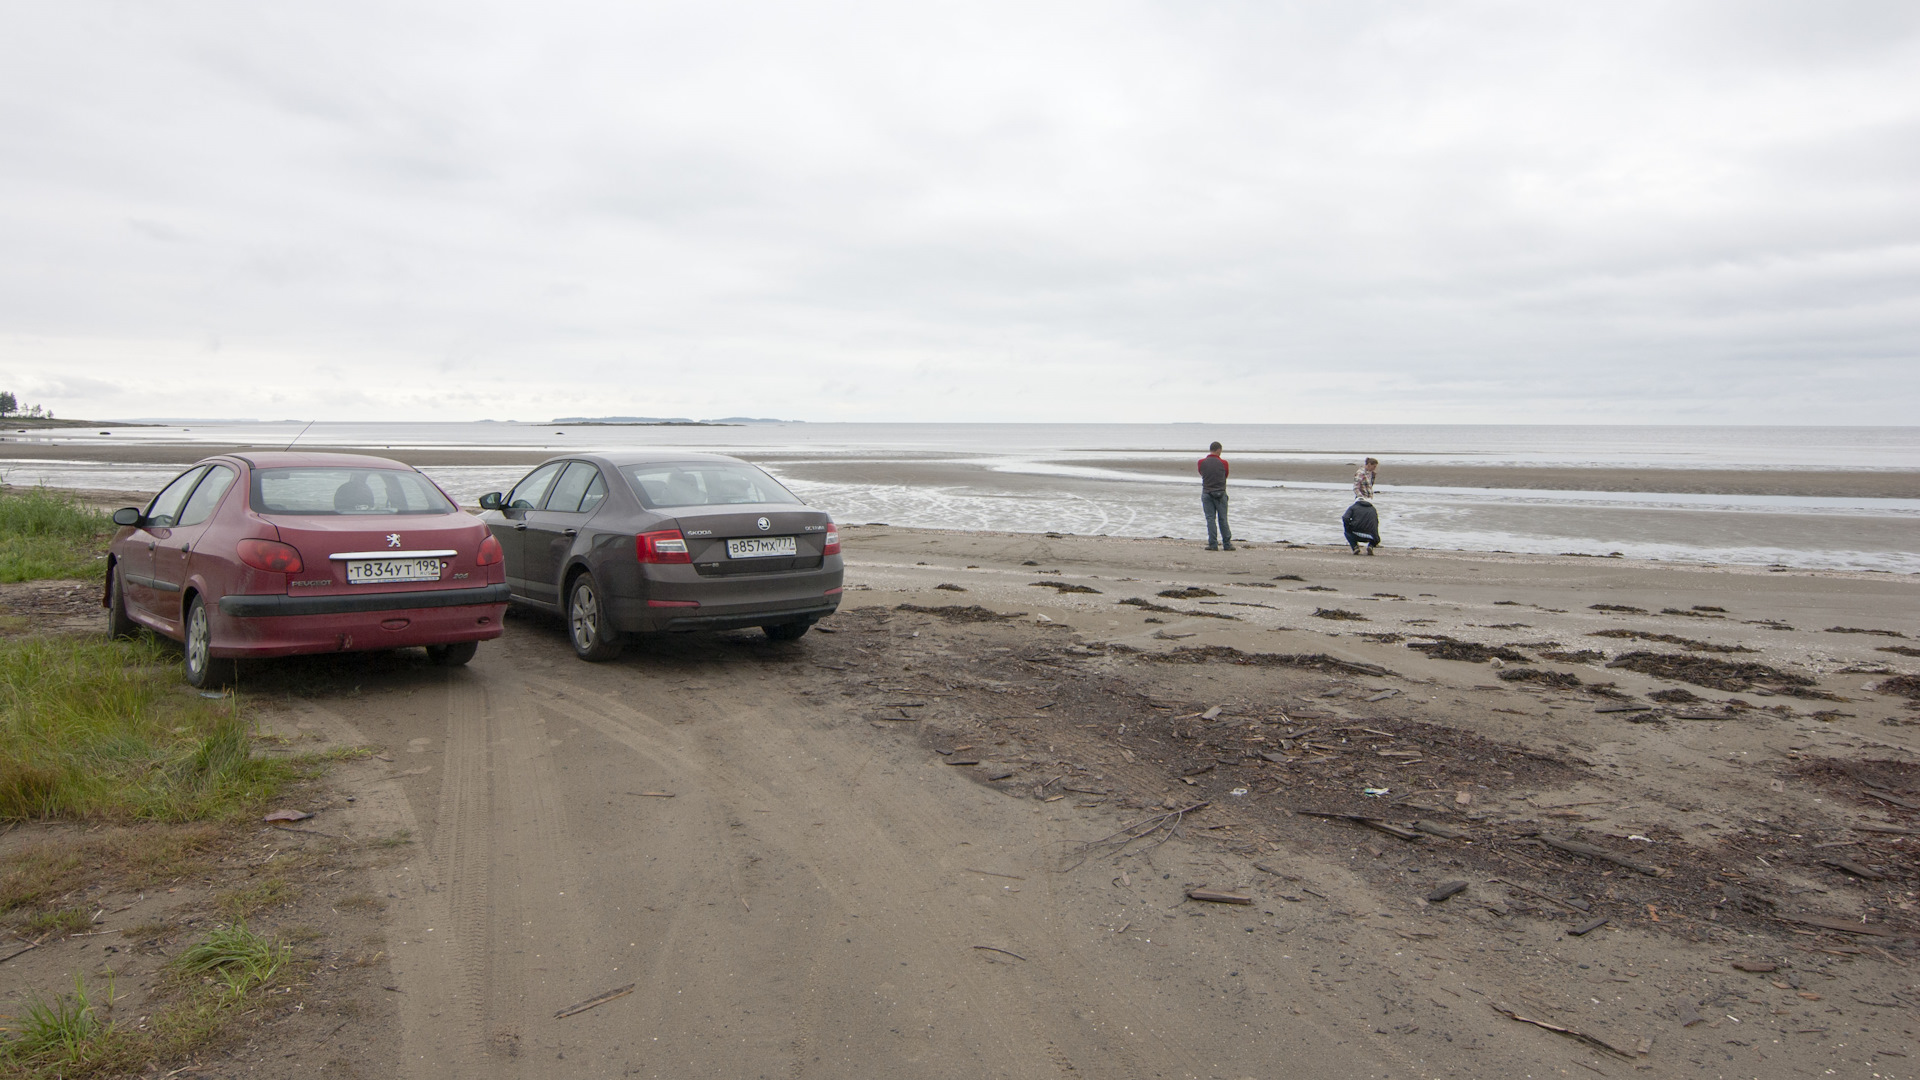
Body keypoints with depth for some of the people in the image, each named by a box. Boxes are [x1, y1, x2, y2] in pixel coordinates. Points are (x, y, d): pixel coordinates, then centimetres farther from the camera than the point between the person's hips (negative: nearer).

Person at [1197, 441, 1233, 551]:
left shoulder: (1201, 462, -1)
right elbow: (1226, 476, 10)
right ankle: (1227, 544, 9)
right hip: (1221, 493, -1)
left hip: (1206, 493, 1)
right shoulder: (1223, 462, -3)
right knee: (1223, 519, 6)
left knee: (1210, 519, 2)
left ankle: (1213, 544, -1)